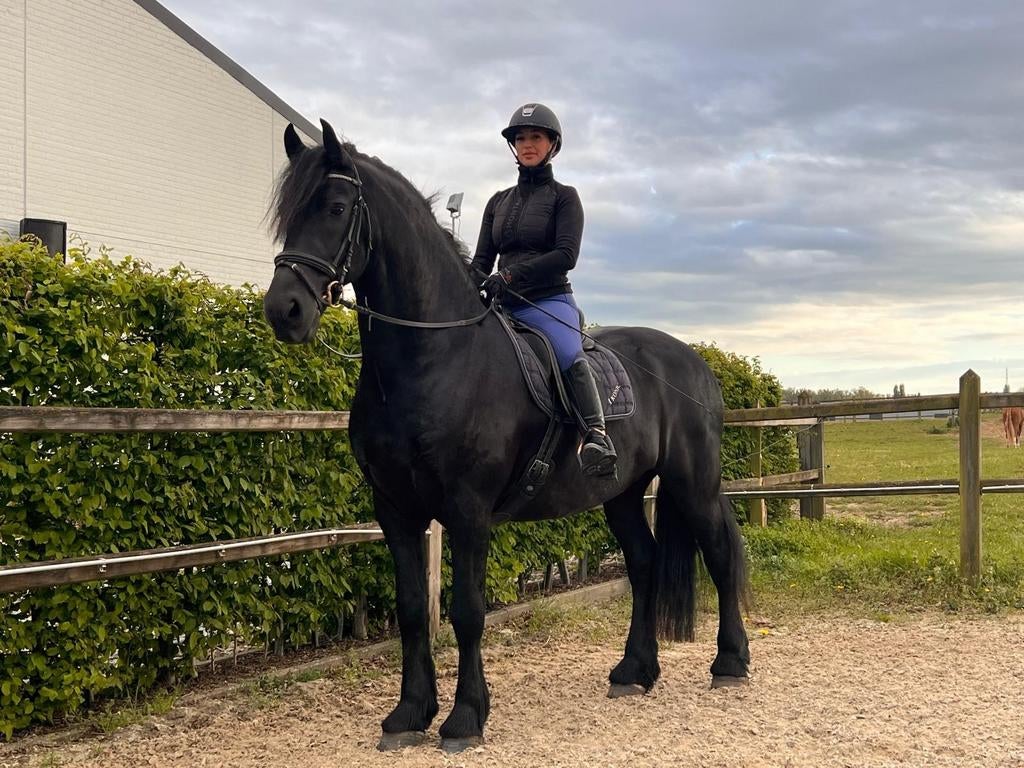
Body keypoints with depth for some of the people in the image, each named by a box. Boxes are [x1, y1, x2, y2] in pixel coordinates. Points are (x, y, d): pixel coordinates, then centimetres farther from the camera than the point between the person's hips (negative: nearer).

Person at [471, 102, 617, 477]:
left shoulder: (563, 196, 7)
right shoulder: (499, 201, 21)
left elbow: (566, 255, -8)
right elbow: (482, 259, 17)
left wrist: (510, 276, -18)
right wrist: (474, 282, -8)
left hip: (549, 300, -5)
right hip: (502, 305, 6)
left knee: (569, 355, -35)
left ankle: (597, 434, -37)